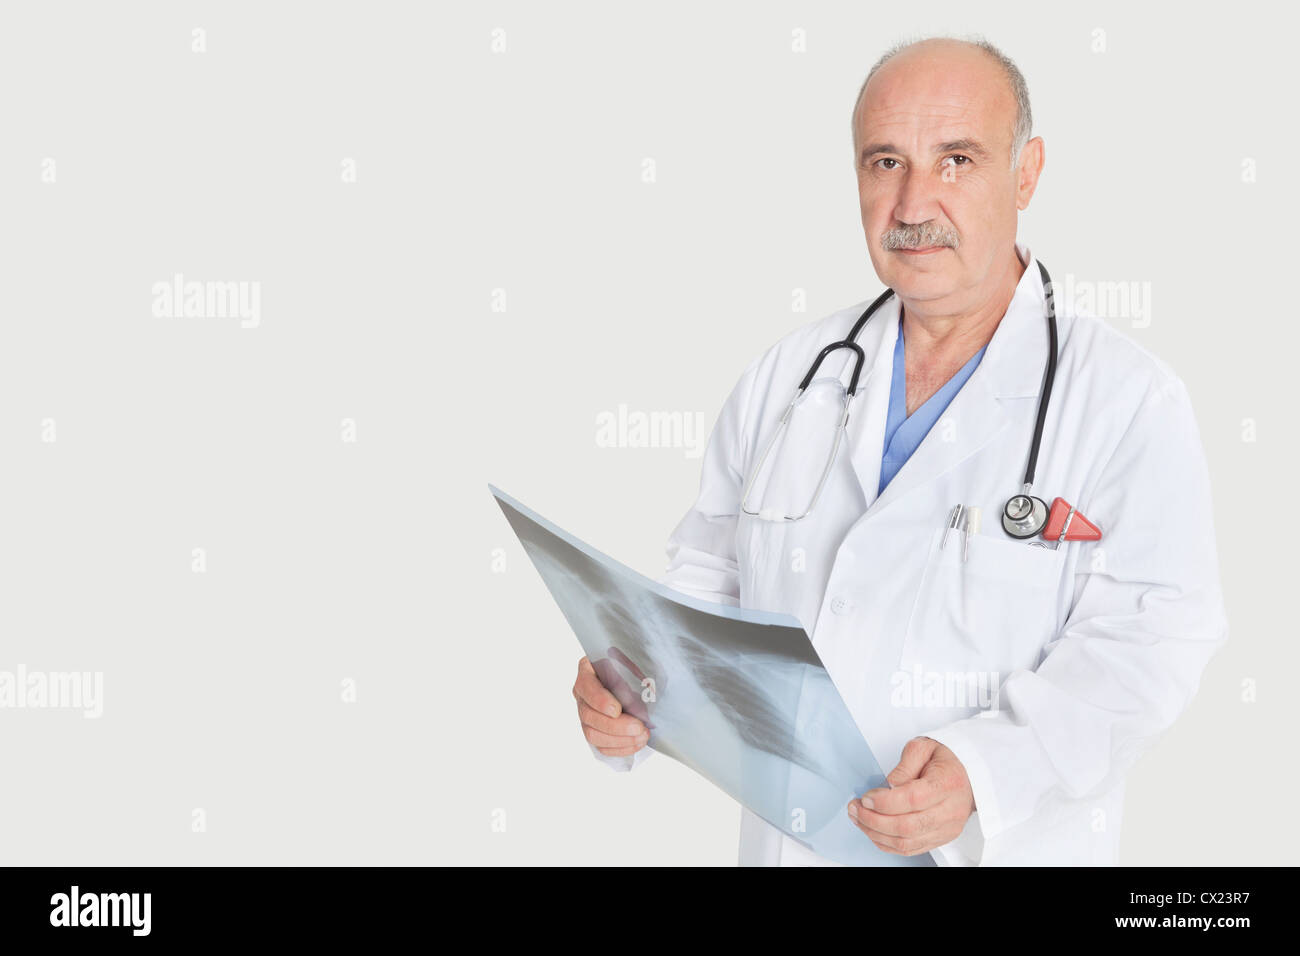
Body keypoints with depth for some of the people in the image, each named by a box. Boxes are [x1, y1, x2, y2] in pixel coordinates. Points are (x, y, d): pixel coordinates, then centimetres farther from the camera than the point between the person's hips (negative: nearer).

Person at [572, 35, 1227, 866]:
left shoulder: (1131, 400, -11)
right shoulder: (790, 373, 4)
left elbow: (1144, 642, -18)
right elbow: (711, 573, 8)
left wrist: (984, 767, -32)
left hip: (1000, 849, -4)